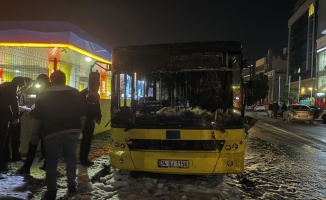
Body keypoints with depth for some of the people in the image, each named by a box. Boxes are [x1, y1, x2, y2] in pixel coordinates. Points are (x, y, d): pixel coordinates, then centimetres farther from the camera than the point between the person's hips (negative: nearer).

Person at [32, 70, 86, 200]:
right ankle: (71, 187, 21)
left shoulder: (44, 96, 0)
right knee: (71, 159, 14)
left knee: (51, 162, 7)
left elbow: (37, 118, 1)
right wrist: (79, 129, 14)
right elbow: (82, 114, 4)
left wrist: (34, 133, 10)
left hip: (52, 133, -2)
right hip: (72, 132, 2)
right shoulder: (75, 93, 4)